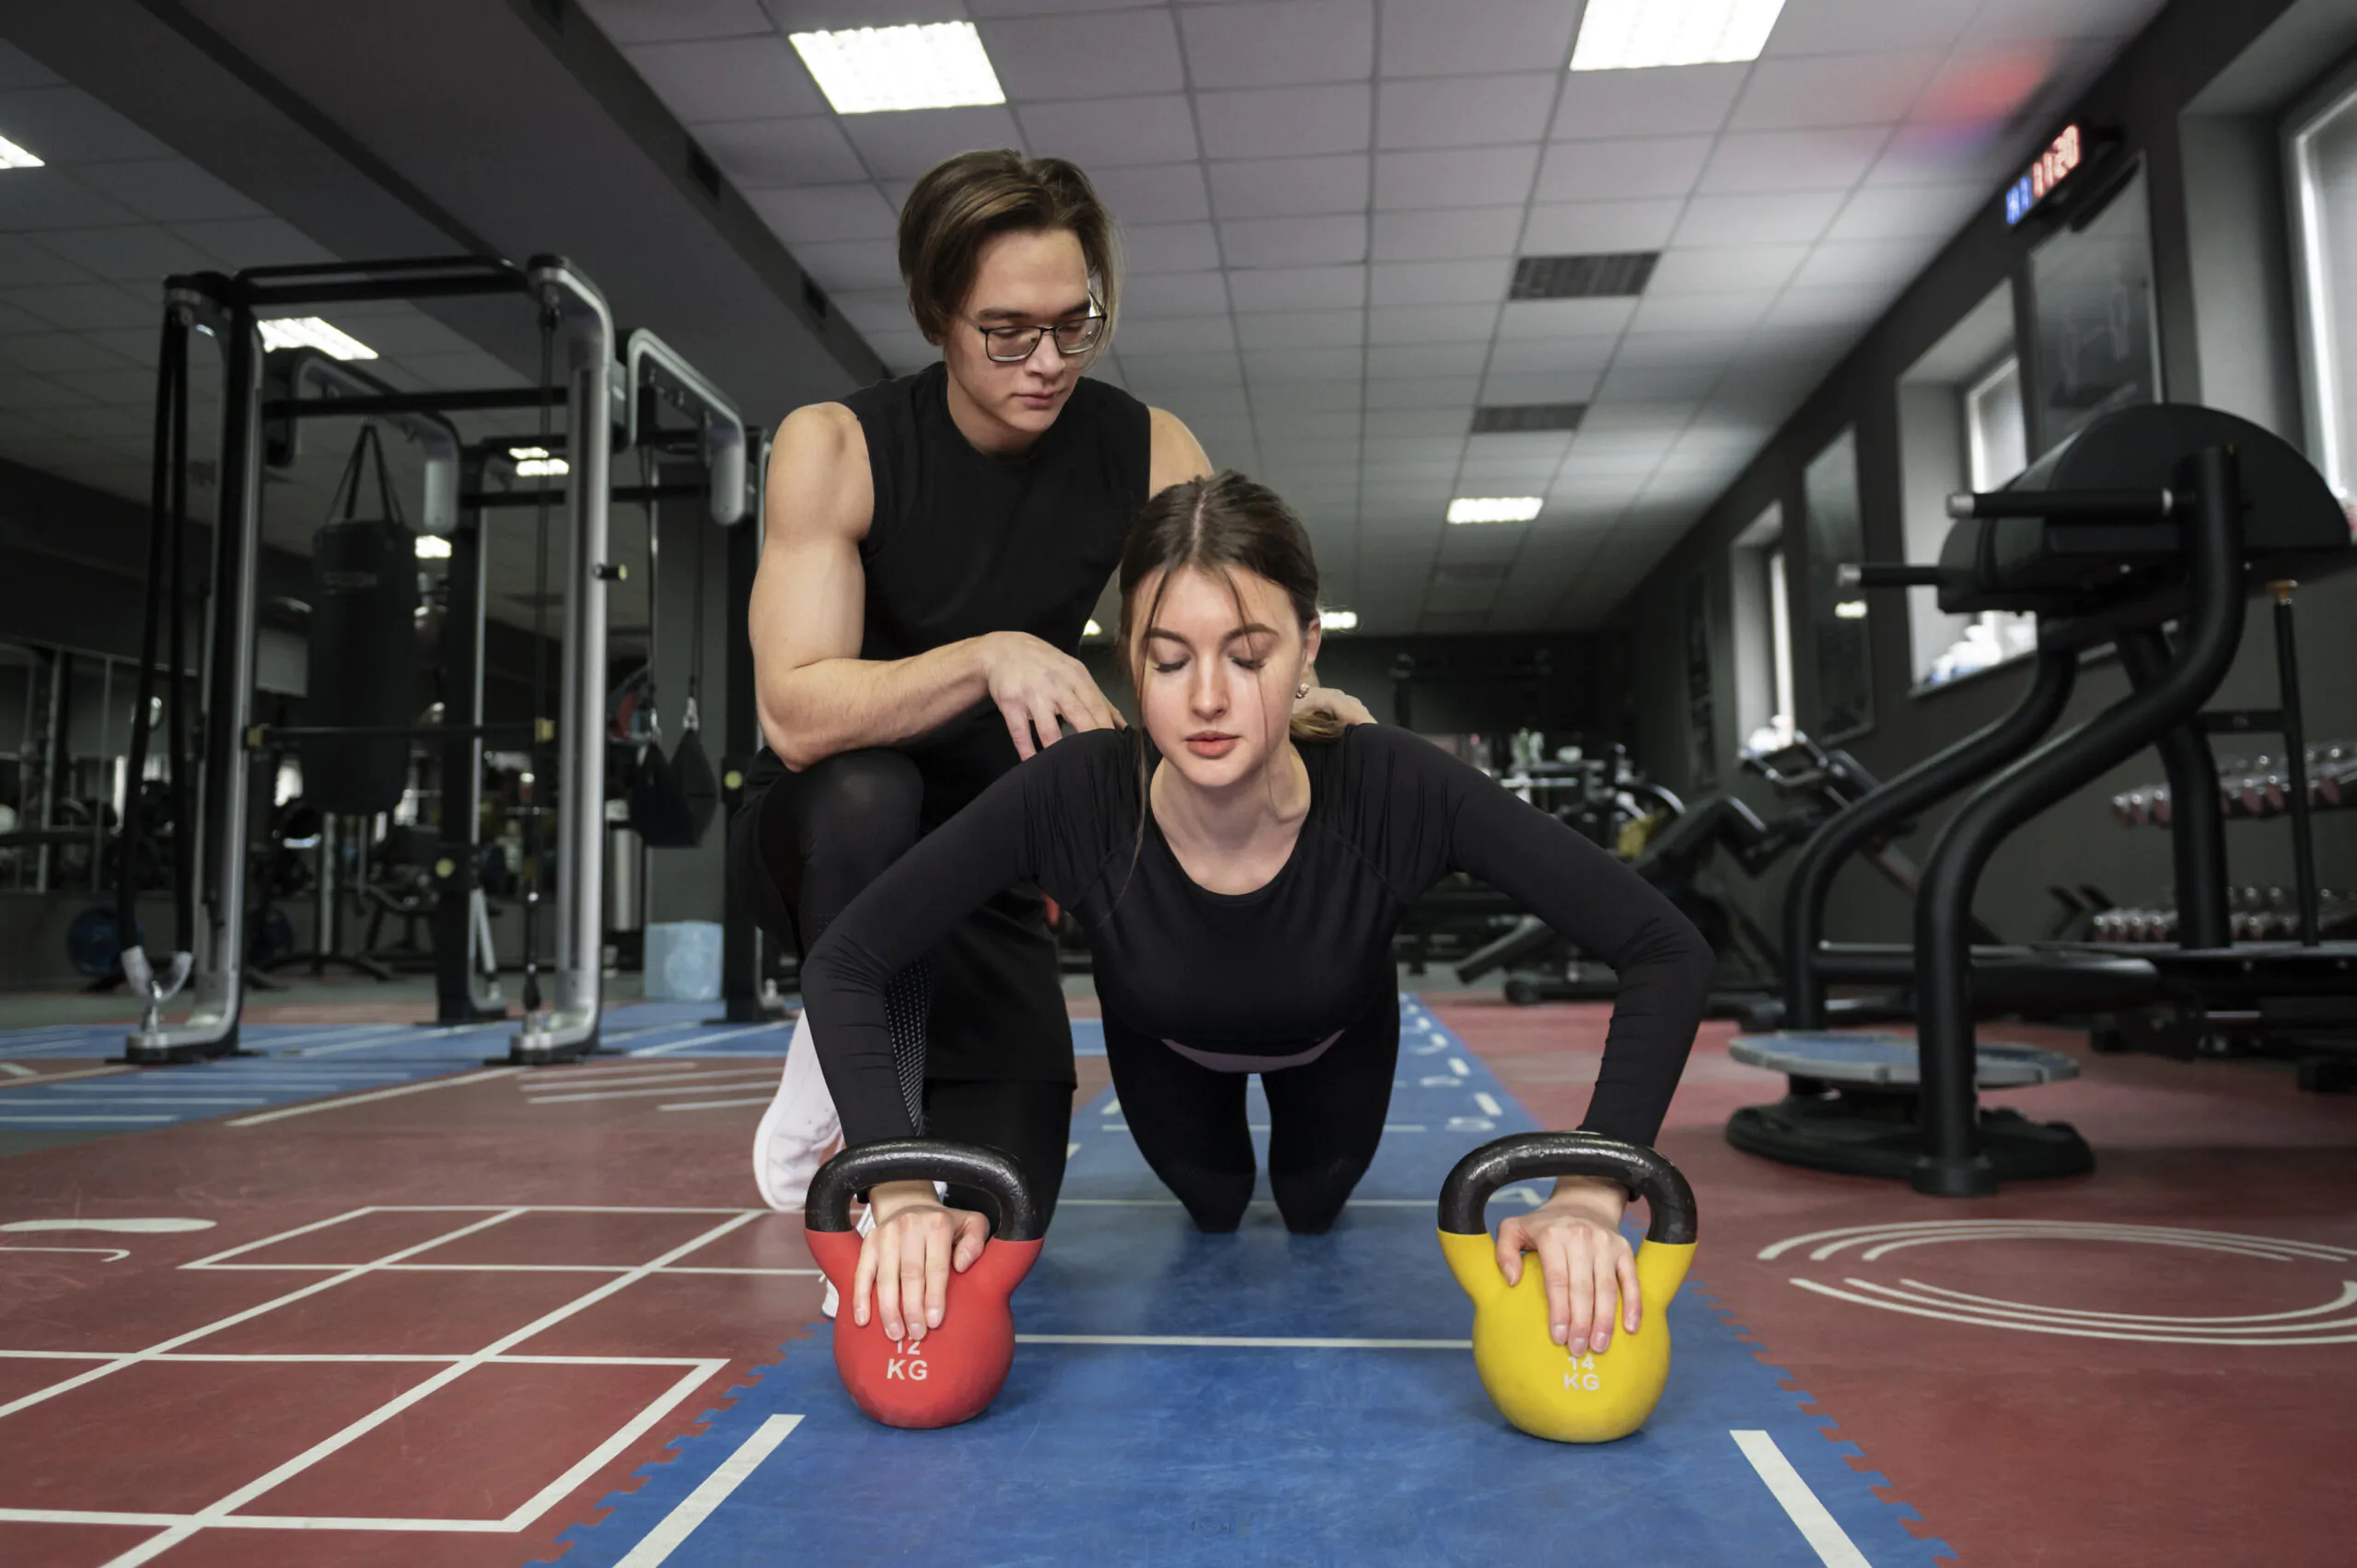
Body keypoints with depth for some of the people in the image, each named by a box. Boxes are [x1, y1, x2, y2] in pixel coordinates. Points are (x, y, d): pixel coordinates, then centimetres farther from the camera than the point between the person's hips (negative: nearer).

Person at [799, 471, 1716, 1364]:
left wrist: (1588, 1195, -51)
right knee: (1212, 1210, 27)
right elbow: (843, 967, -35)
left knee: (1314, 1208, 28)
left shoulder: (1393, 789, -43)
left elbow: (1668, 953, -40)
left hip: (1333, 1043, 0)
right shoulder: (1073, 798, -41)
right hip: (1164, 1048, 0)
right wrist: (905, 1194, -49)